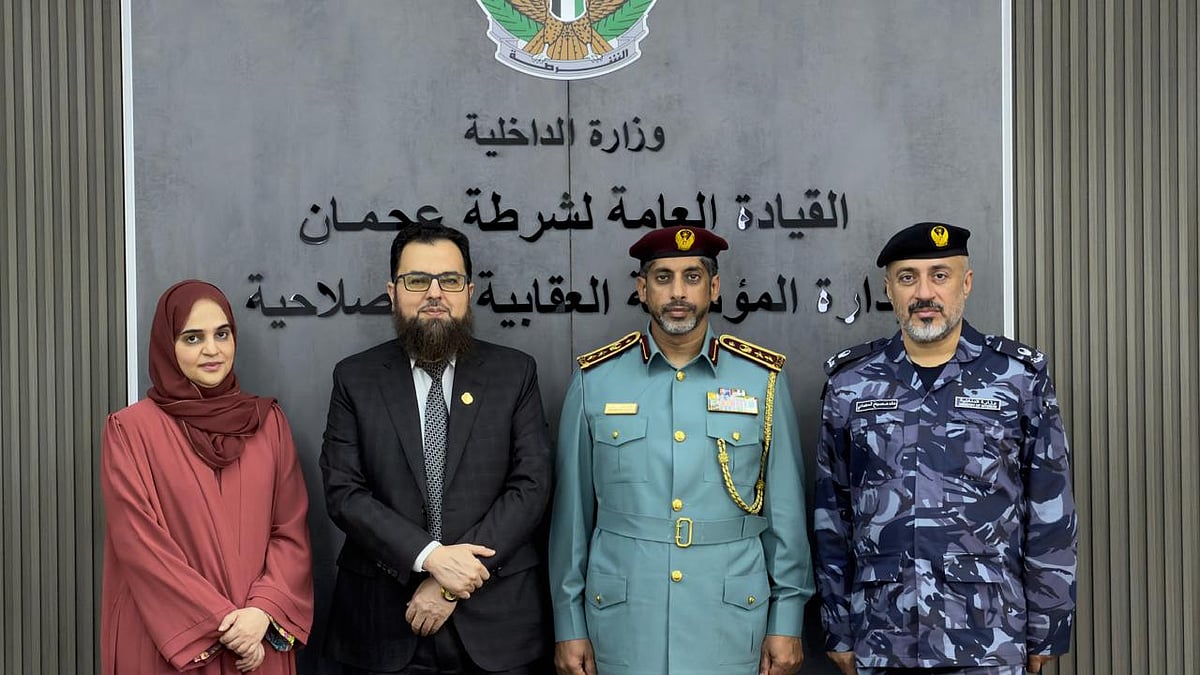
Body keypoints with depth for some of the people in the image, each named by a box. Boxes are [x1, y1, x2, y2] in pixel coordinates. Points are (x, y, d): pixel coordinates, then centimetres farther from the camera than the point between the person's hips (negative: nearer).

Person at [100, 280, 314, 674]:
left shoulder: (268, 421, 4)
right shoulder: (130, 430, -6)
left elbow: (292, 529, 2)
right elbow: (140, 543, -10)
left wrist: (263, 610, -13)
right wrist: (222, 623, -14)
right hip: (167, 643, -3)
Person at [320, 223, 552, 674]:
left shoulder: (514, 373, 1)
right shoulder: (355, 378, 2)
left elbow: (531, 487, -5)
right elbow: (343, 491, -5)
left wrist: (450, 584, -12)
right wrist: (430, 556, -17)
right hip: (383, 621, 0)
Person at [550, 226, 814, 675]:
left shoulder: (763, 379, 0)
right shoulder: (595, 380, -1)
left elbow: (785, 508, 2)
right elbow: (572, 510, 2)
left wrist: (787, 620, 1)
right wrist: (569, 625, 2)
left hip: (732, 626, 1)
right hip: (621, 626, 0)